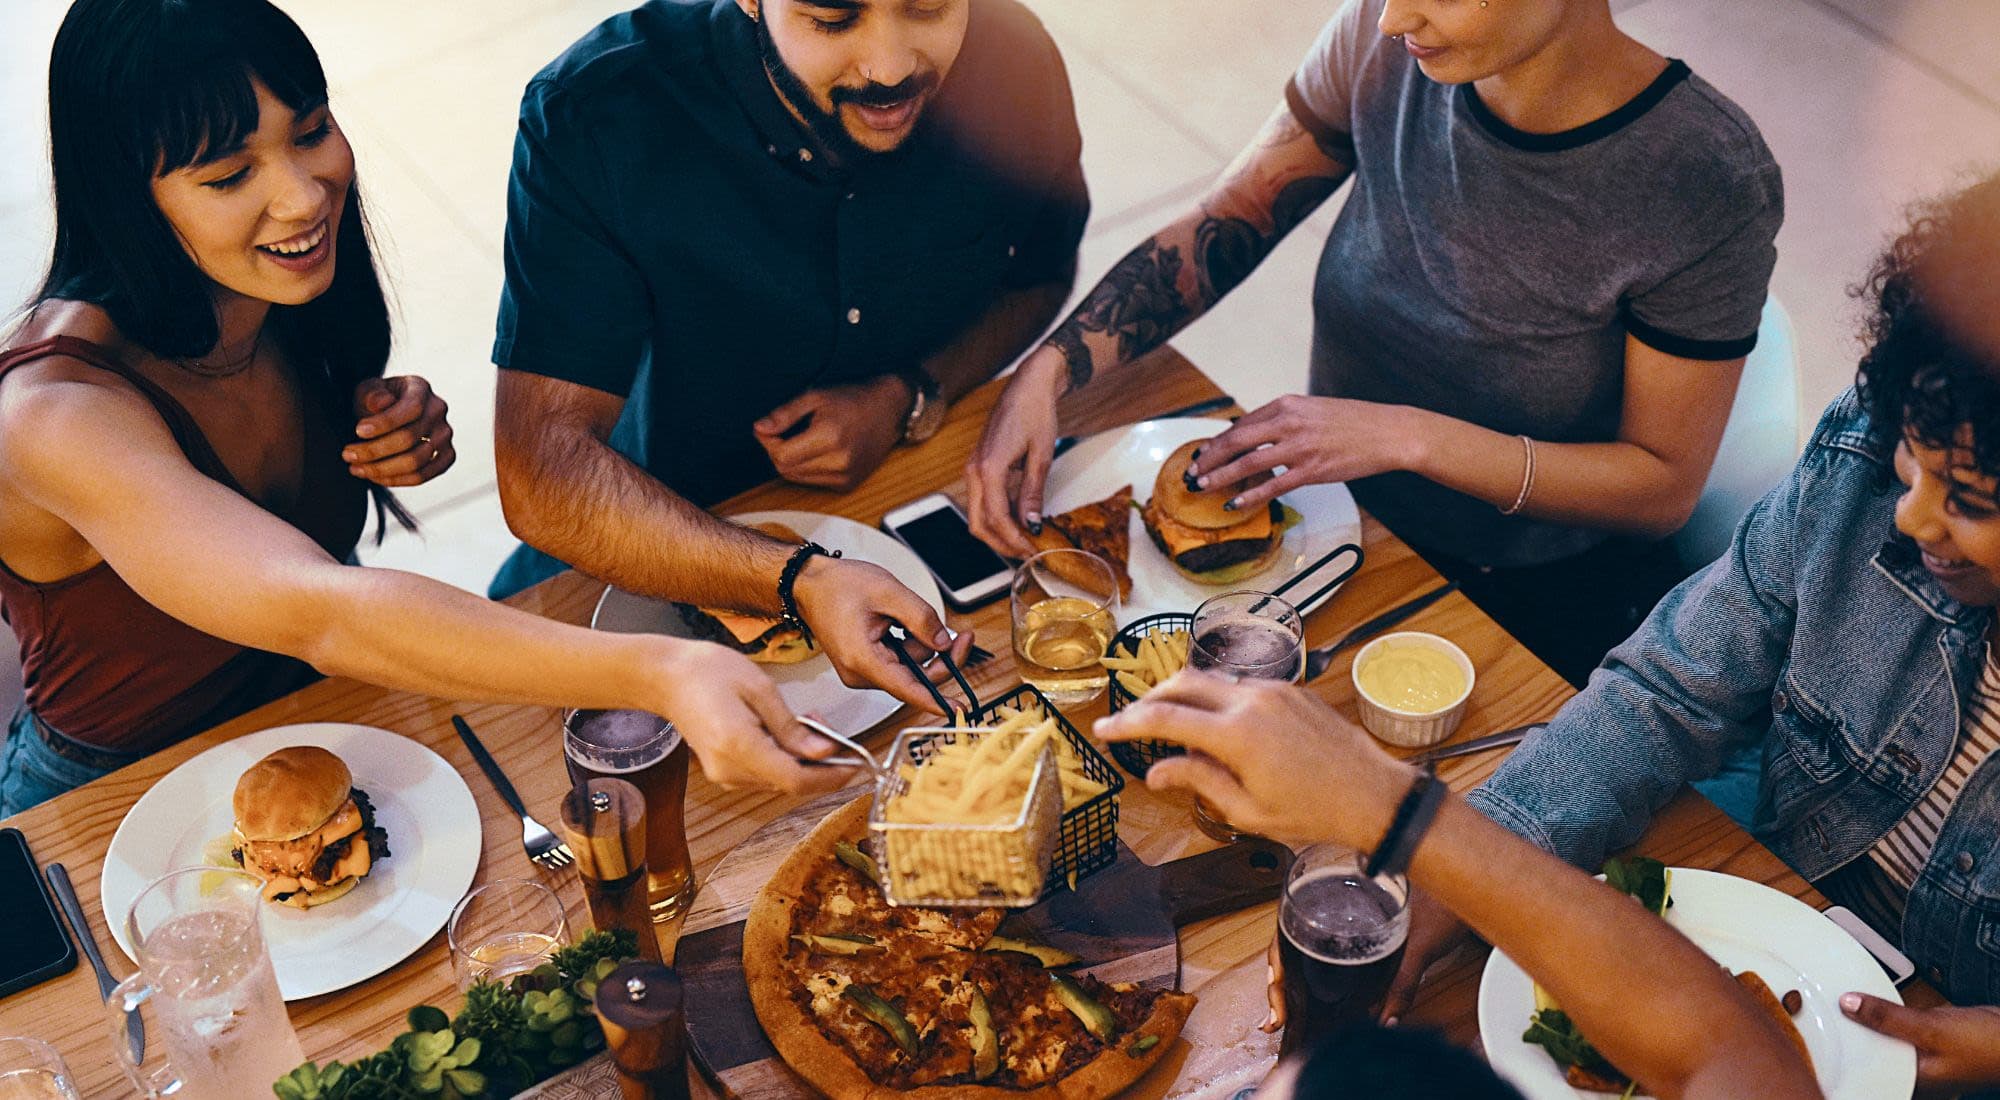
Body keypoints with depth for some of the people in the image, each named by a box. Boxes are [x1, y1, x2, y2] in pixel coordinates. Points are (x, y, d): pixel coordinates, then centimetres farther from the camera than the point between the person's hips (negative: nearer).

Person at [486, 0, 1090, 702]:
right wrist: (801, 582, -48)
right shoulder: (590, 113, -29)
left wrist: (910, 399, -16)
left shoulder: (1013, 65, -18)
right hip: (681, 523, -2)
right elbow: (541, 477, -33)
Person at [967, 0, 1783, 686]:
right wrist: (1047, 371, -16)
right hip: (1343, 528, 4)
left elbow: (1664, 486, -17)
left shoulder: (1710, 185, -26)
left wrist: (1409, 437, -28)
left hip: (1542, 611, -4)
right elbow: (1225, 224, -3)